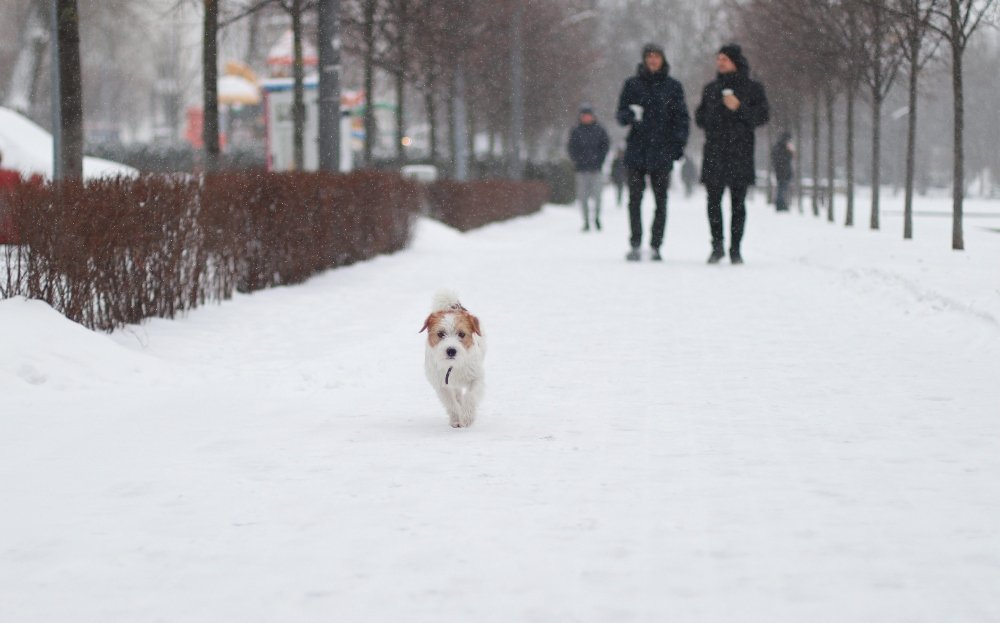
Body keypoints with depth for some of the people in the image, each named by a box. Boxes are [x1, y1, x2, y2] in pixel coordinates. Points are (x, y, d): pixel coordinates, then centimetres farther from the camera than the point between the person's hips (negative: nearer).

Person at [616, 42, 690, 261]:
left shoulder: (673, 87, 7)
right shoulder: (632, 84, 7)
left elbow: (682, 118, 9)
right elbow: (621, 115, 9)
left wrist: (679, 144, -3)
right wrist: (631, 115, -14)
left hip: (662, 151, 0)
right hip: (637, 150, 0)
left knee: (661, 200, -1)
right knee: (635, 198, -3)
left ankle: (656, 245, 5)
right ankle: (635, 245, 1)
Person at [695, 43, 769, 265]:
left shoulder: (752, 88, 5)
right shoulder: (711, 88, 16)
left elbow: (762, 116, -2)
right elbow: (700, 117, 22)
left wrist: (740, 108, -15)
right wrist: (708, 120, 1)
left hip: (740, 152, -3)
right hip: (714, 154, 3)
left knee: (738, 203, -1)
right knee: (714, 200, -4)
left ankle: (735, 249, 4)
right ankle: (717, 245, 3)